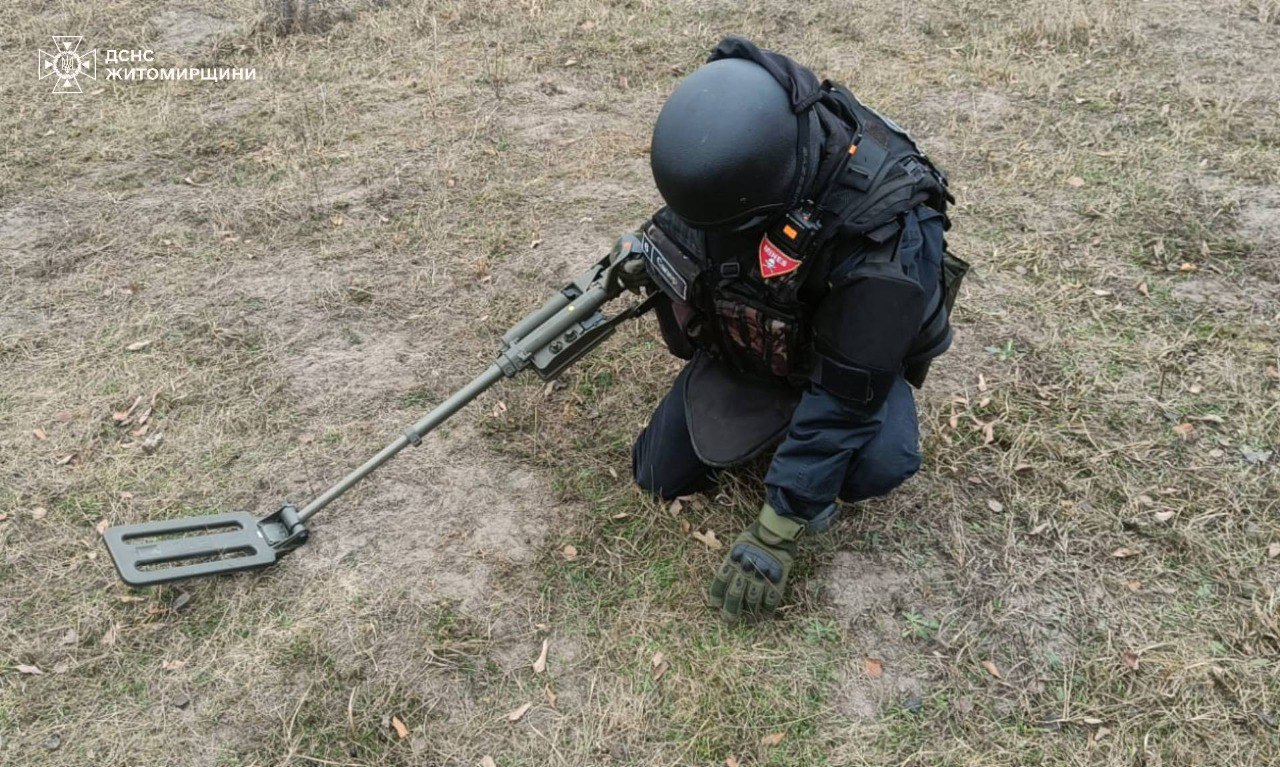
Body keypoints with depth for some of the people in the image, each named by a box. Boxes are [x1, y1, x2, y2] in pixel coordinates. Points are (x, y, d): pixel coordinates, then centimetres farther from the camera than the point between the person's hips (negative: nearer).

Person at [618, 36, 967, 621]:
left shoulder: (884, 230, -41)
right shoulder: (731, 145, -27)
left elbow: (845, 397, -34)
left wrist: (773, 538, -30)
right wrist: (655, 251, -18)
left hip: (838, 352, -4)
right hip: (745, 339, 4)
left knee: (877, 467, -33)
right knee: (660, 475, -1)